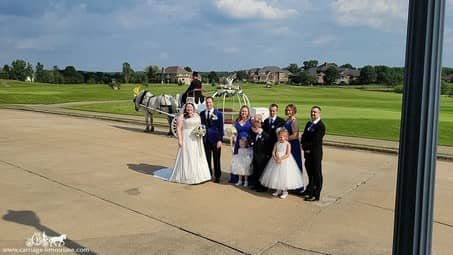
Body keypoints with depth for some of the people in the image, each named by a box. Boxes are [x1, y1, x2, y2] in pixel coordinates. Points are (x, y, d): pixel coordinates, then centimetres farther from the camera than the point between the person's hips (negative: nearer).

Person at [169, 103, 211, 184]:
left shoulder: (197, 116, 13)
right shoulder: (182, 117, -4)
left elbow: (200, 126, 21)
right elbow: (178, 128, -9)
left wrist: (200, 132, 2)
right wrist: (179, 139, -17)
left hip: (196, 140, 6)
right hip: (186, 139, -5)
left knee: (198, 158, 9)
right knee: (187, 157, -2)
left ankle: (199, 175, 17)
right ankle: (186, 176, 7)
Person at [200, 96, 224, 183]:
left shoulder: (218, 113, -2)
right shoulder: (202, 113, 8)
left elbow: (221, 128, -4)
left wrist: (220, 140, -10)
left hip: (215, 140, -3)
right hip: (205, 139, 3)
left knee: (216, 159, 6)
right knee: (207, 159, 10)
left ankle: (217, 176, 17)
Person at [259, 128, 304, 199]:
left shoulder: (287, 144, -7)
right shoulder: (276, 143, 5)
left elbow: (288, 154, -14)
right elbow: (273, 152, 0)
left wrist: (281, 159, -21)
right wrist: (276, 158, -17)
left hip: (285, 162, -5)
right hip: (276, 161, 5)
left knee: (284, 176, -4)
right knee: (276, 175, 9)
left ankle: (285, 191, 9)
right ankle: (278, 190, 24)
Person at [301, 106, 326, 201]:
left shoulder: (321, 126, -14)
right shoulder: (308, 124, 12)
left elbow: (316, 141, -20)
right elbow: (303, 137, 10)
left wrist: (308, 147, -11)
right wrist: (304, 147, -6)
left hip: (316, 153, -7)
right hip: (308, 153, 8)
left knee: (316, 173, 2)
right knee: (309, 172, 18)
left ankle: (316, 195, 10)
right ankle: (310, 190, 33)